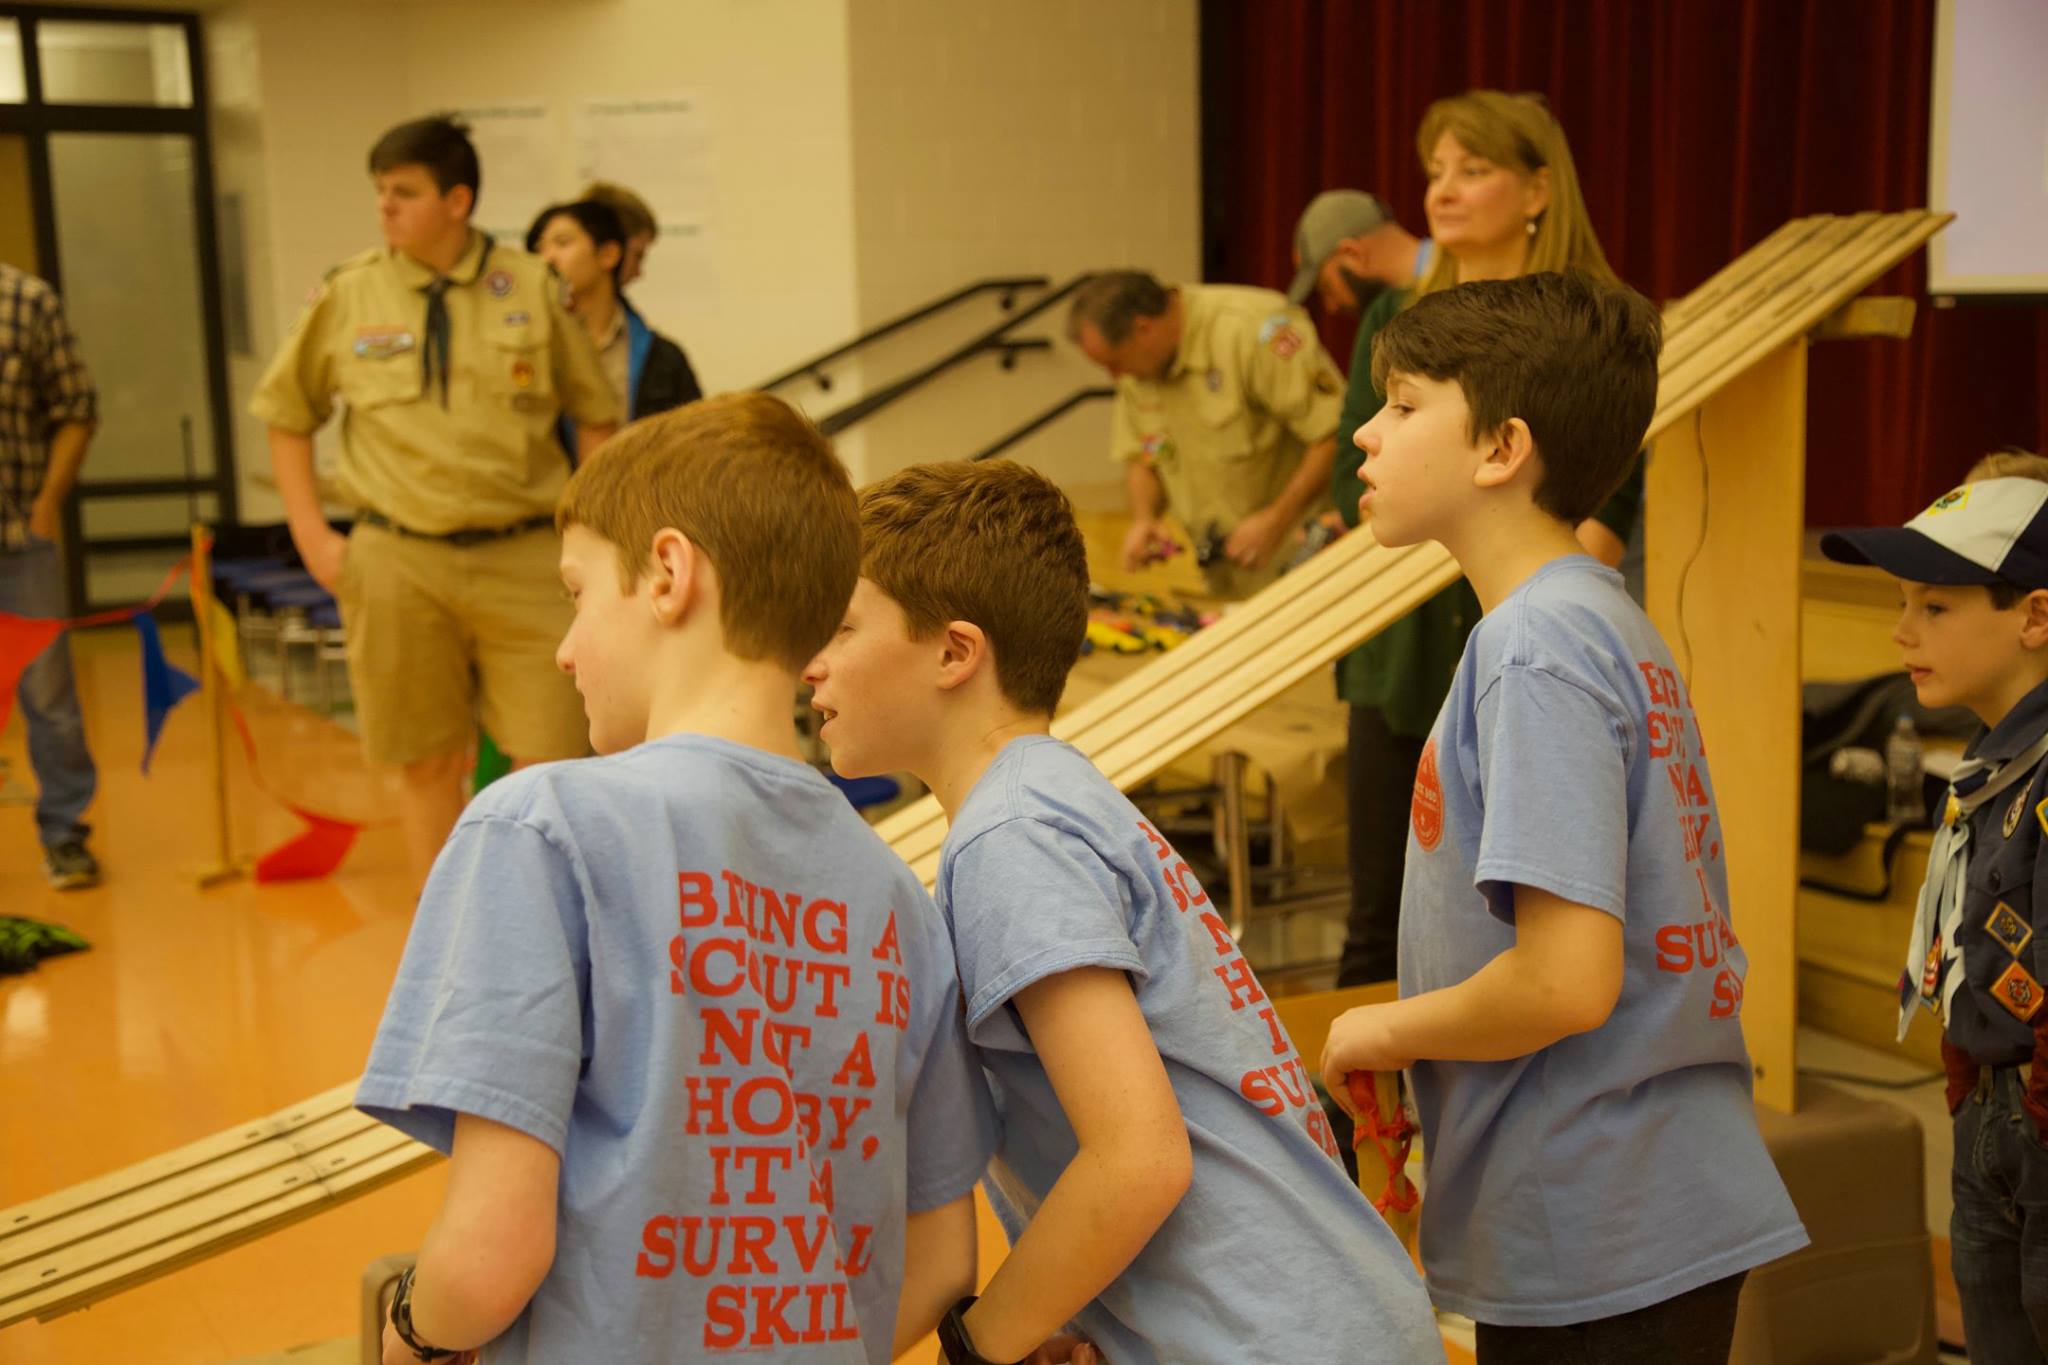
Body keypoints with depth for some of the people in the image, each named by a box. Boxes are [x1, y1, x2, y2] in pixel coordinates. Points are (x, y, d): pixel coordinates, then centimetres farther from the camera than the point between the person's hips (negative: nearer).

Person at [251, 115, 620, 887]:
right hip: (398, 562, 1)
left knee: (550, 759, -1)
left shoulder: (531, 289, 2)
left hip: (523, 556, -1)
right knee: (429, 765, 9)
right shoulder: (346, 297, 4)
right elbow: (286, 415, 14)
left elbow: (595, 416, 9)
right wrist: (311, 533, 6)